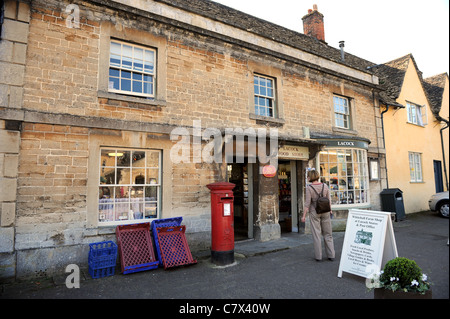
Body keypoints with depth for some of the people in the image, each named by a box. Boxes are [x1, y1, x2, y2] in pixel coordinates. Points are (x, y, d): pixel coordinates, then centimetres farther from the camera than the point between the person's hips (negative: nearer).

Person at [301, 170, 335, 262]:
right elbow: (329, 199, 3)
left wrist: (304, 216, -7)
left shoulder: (309, 188, -13)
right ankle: (331, 255, 16)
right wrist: (330, 210, 18)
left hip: (314, 212, -3)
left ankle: (318, 256, 11)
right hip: (325, 211, 3)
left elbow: (307, 203, -14)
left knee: (316, 234, 6)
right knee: (328, 234, 13)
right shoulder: (325, 185, -3)